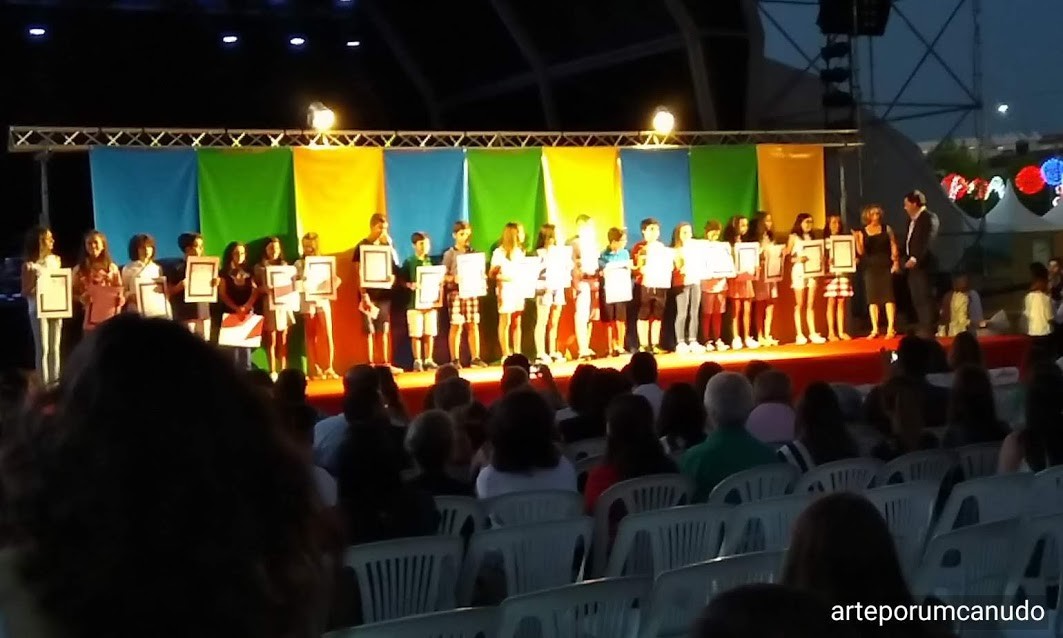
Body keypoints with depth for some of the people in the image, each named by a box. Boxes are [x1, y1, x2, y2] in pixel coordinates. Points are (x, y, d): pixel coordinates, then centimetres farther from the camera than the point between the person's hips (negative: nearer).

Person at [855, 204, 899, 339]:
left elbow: (893, 246, 3)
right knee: (872, 298, 2)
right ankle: (875, 329, 7)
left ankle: (891, 328, -5)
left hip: (886, 266, -1)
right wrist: (857, 240, -16)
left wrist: (896, 262, -8)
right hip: (870, 268, 2)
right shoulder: (862, 232, 5)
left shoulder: (886, 229, 4)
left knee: (888, 297, -6)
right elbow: (861, 252, -1)